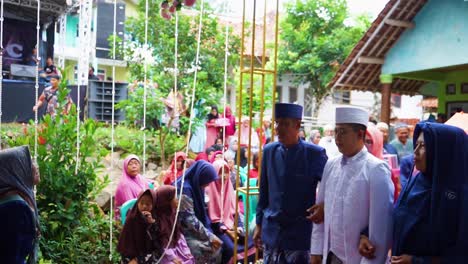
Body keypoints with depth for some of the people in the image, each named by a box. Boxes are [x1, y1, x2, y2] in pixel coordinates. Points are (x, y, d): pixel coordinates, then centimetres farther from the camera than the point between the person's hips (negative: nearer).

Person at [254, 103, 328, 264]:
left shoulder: (315, 154, -11)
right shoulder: (269, 151, 1)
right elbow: (264, 192, 8)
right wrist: (259, 223, 11)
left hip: (300, 232, -3)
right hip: (271, 231, 4)